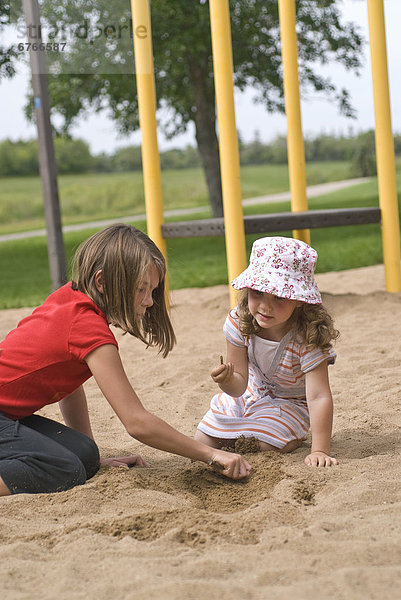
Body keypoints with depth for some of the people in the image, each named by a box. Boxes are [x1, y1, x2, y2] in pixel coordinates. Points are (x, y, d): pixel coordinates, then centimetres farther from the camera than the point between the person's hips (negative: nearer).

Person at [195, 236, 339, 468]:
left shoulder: (308, 338, -36)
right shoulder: (239, 322, -24)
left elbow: (319, 397, -38)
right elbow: (239, 385, -18)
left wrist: (320, 451, -44)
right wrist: (227, 380, -43)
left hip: (290, 402, -4)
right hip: (253, 393, 4)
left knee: (269, 445, -27)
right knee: (203, 443, 2)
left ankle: (294, 436, 7)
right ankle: (248, 435, 31)